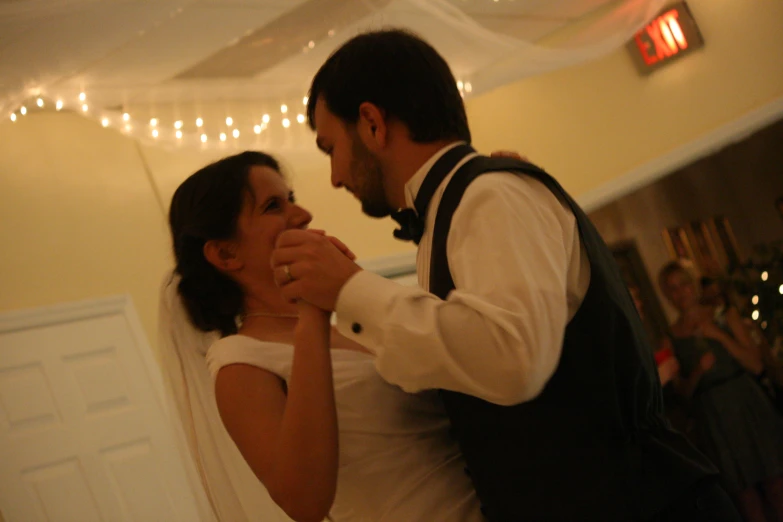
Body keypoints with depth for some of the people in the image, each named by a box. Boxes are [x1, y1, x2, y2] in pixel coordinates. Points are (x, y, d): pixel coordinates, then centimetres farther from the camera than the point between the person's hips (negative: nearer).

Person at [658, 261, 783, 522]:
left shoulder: (726, 315, 3)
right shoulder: (672, 339, 0)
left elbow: (755, 364, -3)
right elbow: (684, 392, 4)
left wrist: (720, 336, -14)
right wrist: (698, 371, -16)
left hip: (747, 405, 1)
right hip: (714, 419, 0)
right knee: (744, 492, 3)